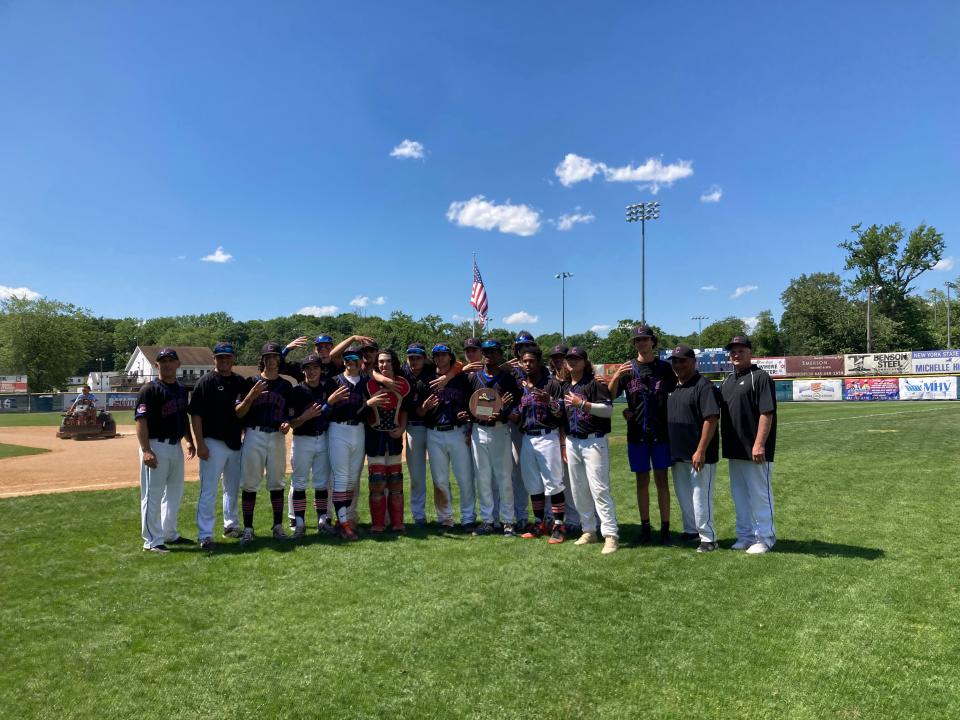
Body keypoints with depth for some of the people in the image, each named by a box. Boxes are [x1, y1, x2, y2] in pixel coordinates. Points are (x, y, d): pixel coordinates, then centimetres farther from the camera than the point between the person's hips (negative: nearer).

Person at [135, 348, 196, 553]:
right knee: (153, 495, -2)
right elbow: (141, 420, -17)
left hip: (176, 446, 8)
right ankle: (152, 542, 6)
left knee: (174, 492, 17)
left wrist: (190, 441, 19)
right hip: (156, 446, -8)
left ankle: (170, 534, 31)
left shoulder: (181, 389, 12)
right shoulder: (150, 389, -11)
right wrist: (146, 450, -25)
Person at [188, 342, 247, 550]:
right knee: (208, 491, -4)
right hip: (213, 444, -6)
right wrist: (200, 444, -16)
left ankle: (231, 525, 31)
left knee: (233, 488, 17)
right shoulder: (205, 382, -7)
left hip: (236, 444, 6)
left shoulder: (241, 382, 8)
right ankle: (205, 534, 2)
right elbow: (195, 414, -10)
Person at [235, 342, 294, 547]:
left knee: (276, 483, 9)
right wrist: (251, 395, -18)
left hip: (277, 437, 2)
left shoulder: (286, 385, 10)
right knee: (249, 483, 0)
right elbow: (239, 414, -2)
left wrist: (288, 423, -6)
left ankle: (278, 526, 18)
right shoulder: (251, 382, 3)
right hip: (253, 436, -2)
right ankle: (248, 529, 8)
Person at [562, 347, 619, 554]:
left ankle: (611, 535, -6)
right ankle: (589, 531, 21)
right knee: (578, 490, 10)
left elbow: (608, 410, -16)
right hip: (572, 442, 7)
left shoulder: (595, 382, -6)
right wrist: (564, 446, 18)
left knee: (599, 488, -10)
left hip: (593, 442, -7)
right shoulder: (566, 387, 16)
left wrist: (582, 404, -24)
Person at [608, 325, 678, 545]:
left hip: (661, 433, -1)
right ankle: (645, 527, 17)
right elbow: (609, 396, -3)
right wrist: (616, 376, -20)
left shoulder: (664, 368, 4)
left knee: (661, 480, 3)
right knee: (642, 481, 8)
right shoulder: (627, 369, 4)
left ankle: (665, 529, 10)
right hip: (636, 434, 1)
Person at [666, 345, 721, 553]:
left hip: (698, 455, -8)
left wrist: (701, 451, -24)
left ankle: (708, 538, 11)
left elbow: (711, 419, -20)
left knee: (701, 496, -1)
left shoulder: (703, 386, -14)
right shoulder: (673, 387, 12)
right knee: (683, 497, 17)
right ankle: (690, 532, 30)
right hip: (678, 454, 8)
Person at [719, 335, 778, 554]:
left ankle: (765, 537, 13)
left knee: (760, 494, 2)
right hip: (734, 450, 8)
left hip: (754, 451, -8)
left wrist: (759, 444, -22)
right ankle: (745, 535, 26)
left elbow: (767, 414, -17)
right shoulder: (727, 380, 15)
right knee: (739, 495, 15)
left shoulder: (760, 378, -10)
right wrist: (724, 444, 13)